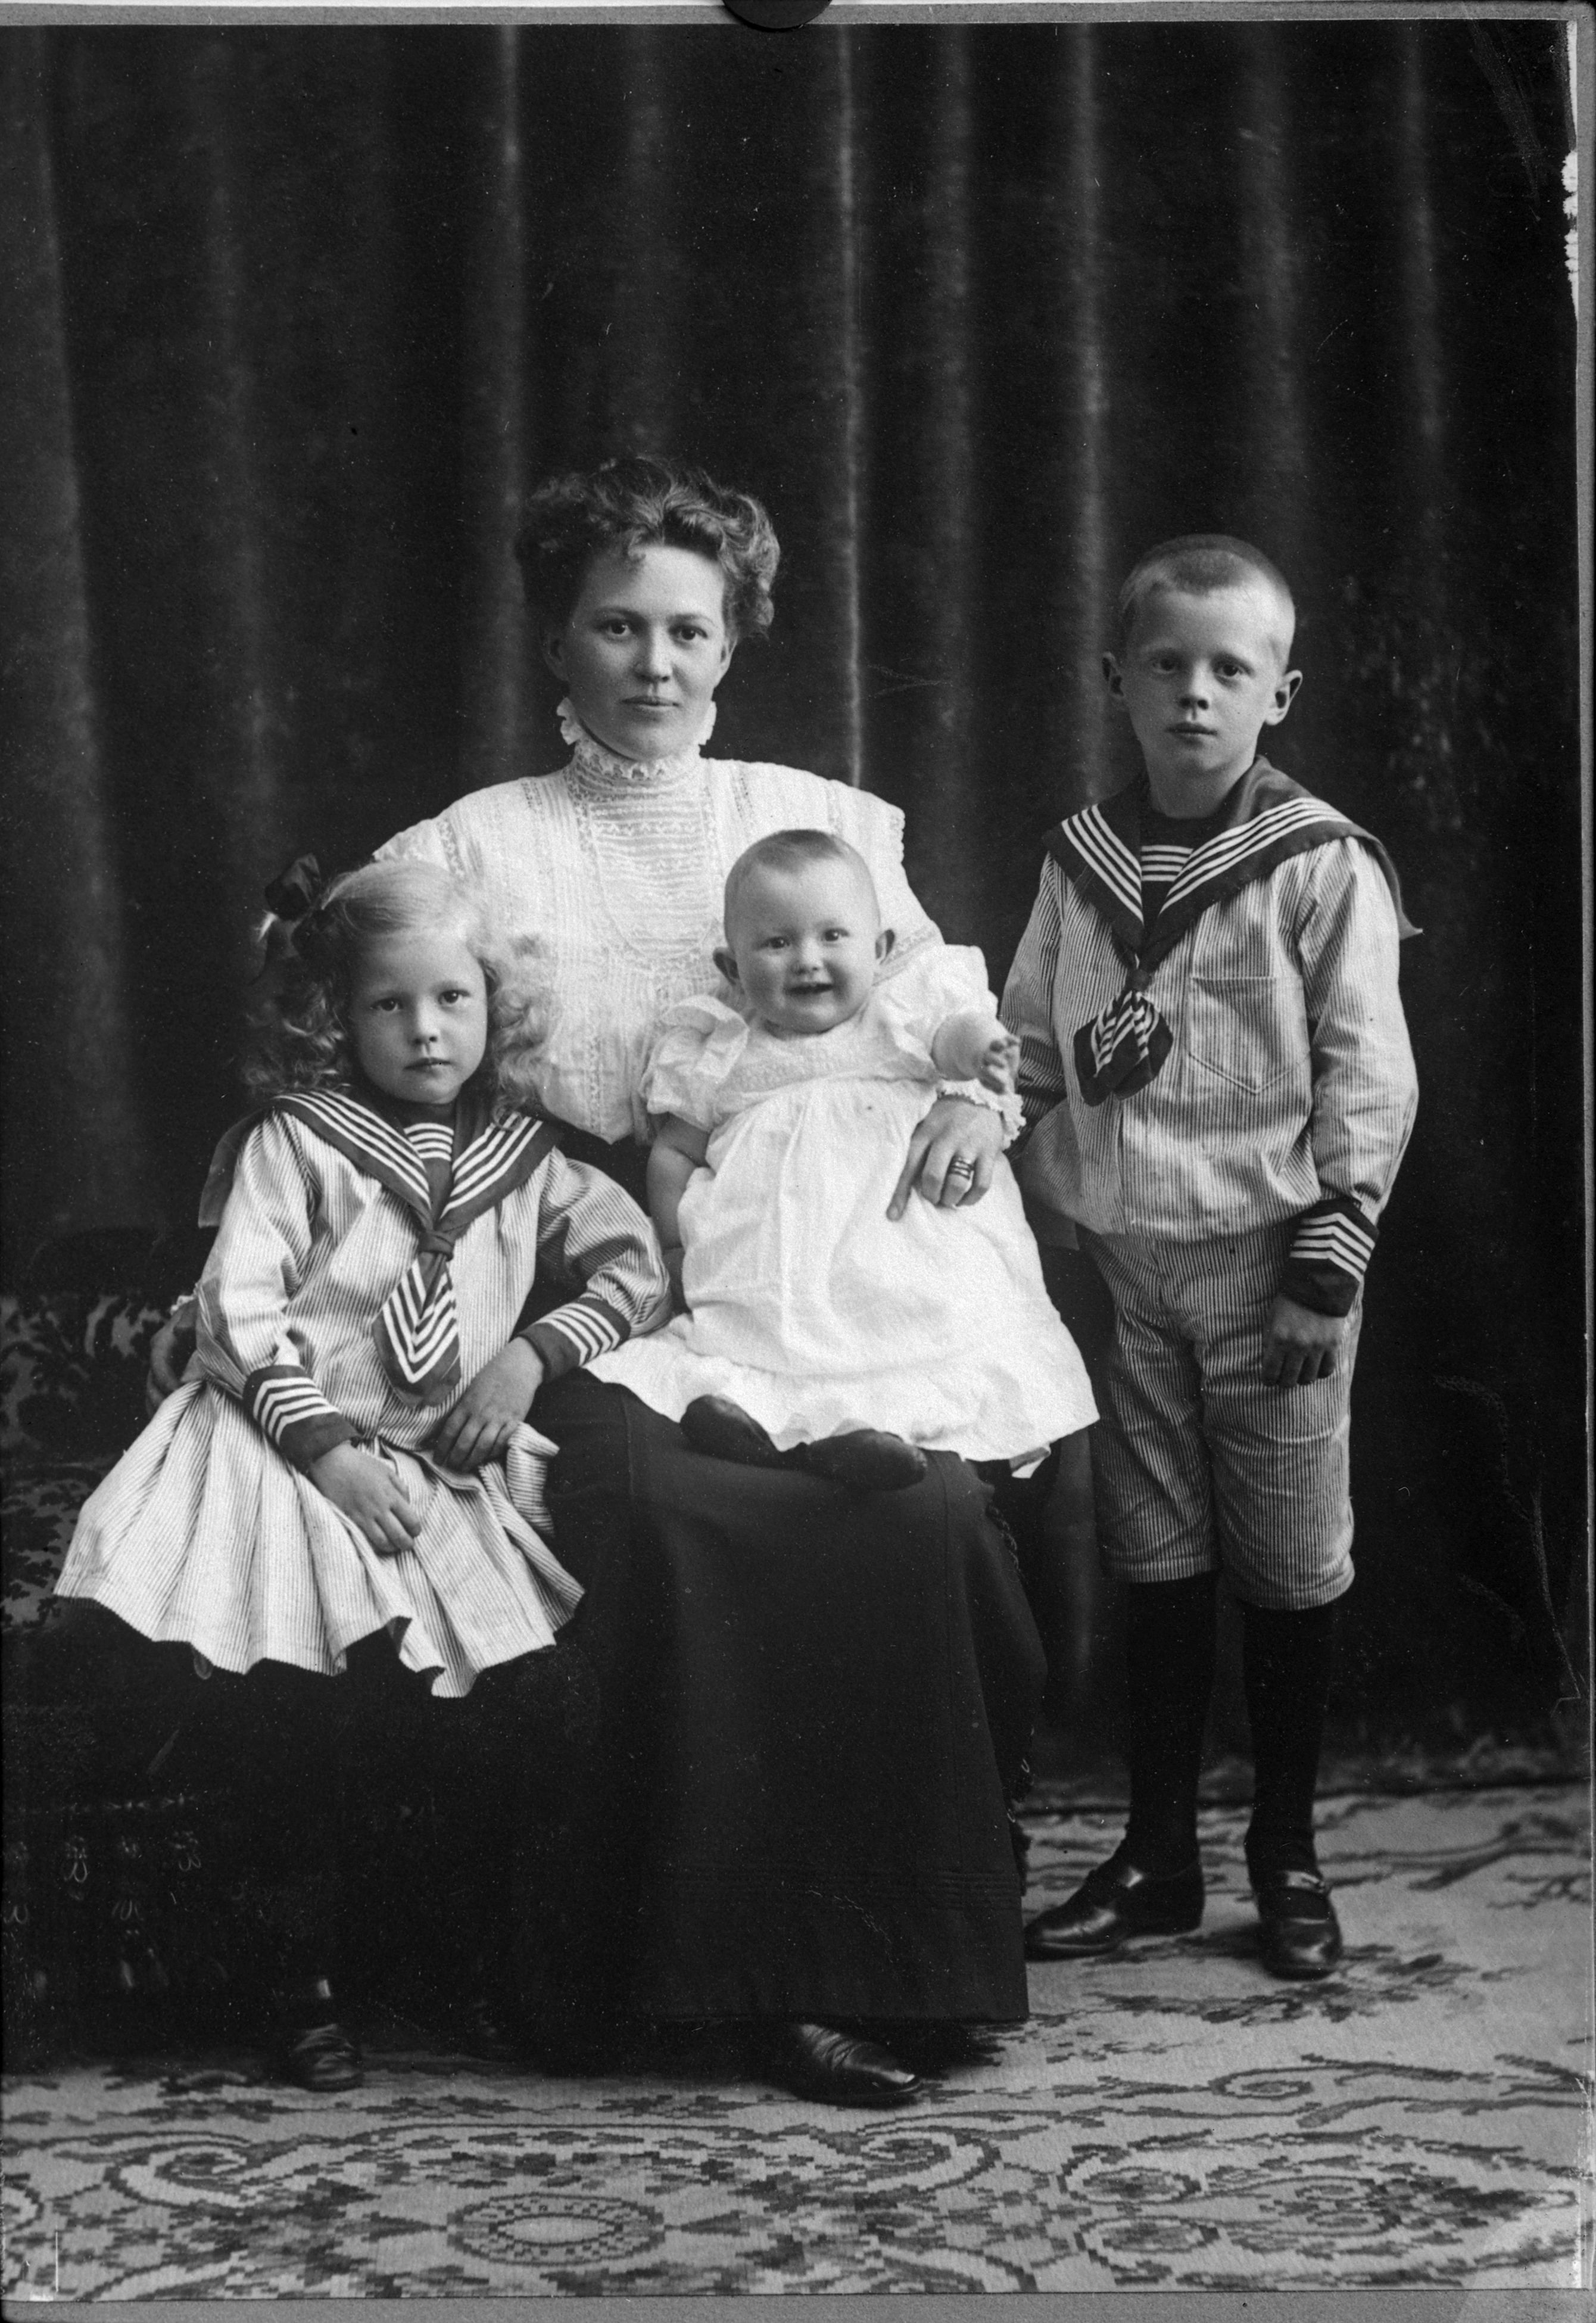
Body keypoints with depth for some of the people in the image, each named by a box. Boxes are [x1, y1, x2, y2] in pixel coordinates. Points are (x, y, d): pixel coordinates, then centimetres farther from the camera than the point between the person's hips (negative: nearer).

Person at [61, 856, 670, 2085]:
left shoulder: (519, 1157, 13)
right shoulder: (296, 1143, 2)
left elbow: (643, 1266, 10)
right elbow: (240, 1311, -6)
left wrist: (534, 1352, -5)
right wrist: (333, 1452, -17)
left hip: (453, 1463, 3)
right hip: (295, 1443, -3)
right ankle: (313, 1979, -9)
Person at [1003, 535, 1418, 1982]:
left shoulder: (1321, 867, -6)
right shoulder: (1082, 863, 7)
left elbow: (1368, 1080, -8)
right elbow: (1028, 1047, 14)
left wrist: (1329, 1262, -11)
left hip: (1268, 1259, -4)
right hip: (1127, 1262, 4)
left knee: (1289, 1566, 3)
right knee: (1158, 1564, 9)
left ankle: (1287, 1856, 17)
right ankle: (1158, 1857, 19)